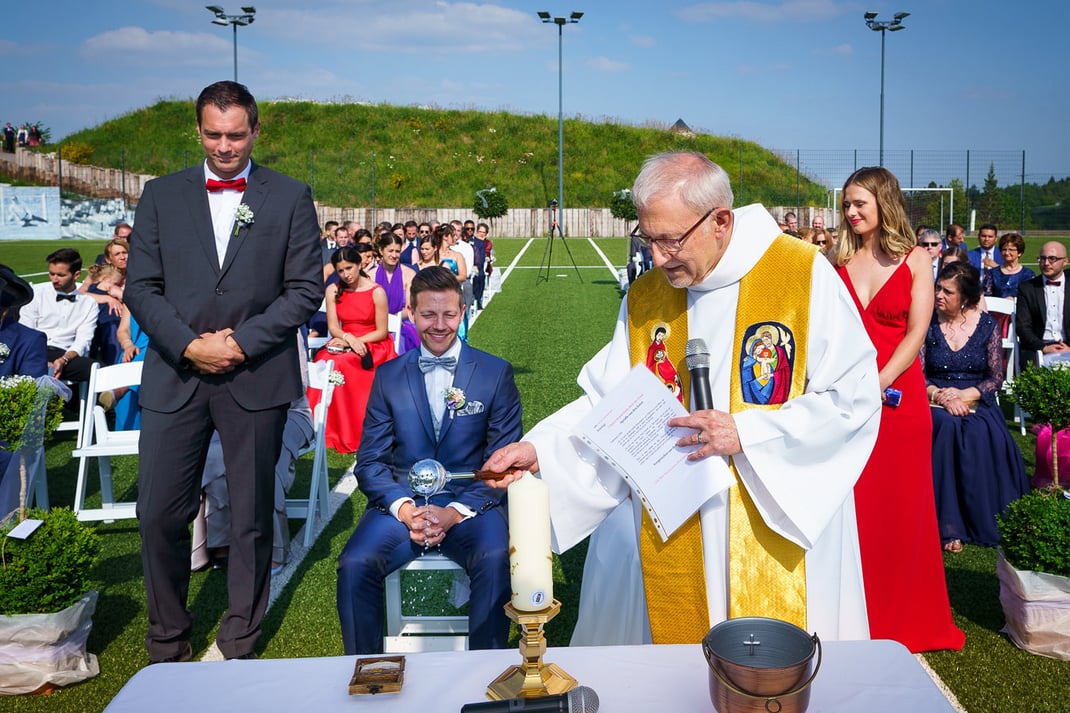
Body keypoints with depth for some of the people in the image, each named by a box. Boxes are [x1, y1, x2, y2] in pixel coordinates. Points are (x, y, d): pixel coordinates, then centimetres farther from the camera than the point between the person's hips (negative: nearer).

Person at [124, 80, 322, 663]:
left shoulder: (291, 198, 5)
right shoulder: (161, 195, 9)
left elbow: (305, 289, 0)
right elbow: (140, 287, 5)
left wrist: (240, 342, -11)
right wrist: (190, 346, -10)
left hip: (256, 378, -1)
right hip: (175, 376, 2)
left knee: (252, 517, 8)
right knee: (159, 514, 2)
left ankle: (239, 646, 24)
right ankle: (166, 647, 21)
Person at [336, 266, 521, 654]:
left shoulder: (496, 374, 5)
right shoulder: (388, 375, 10)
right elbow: (370, 461, 7)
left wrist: (456, 512, -14)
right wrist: (404, 508, -13)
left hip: (471, 506, -1)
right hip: (402, 503, 2)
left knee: (496, 560, -32)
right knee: (354, 564, -26)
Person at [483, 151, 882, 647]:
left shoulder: (804, 274, -10)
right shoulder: (644, 297, 2)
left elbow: (854, 396, -10)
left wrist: (747, 433, -18)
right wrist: (538, 448, -11)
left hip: (781, 520, -3)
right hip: (671, 530, 3)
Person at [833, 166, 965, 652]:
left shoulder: (915, 260, 3)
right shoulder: (839, 261, 9)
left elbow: (916, 333, -5)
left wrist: (877, 384, -17)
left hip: (898, 396, -2)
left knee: (900, 508, 6)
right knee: (848, 507, 3)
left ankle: (904, 620, 23)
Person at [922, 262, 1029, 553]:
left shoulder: (987, 325, 4)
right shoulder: (928, 323, 3)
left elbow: (996, 377, 3)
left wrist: (965, 394, -14)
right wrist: (942, 396, -19)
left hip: (976, 401, 0)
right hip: (935, 402, 0)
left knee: (981, 434, -34)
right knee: (947, 426, -35)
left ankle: (985, 521, -20)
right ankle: (948, 525, -31)